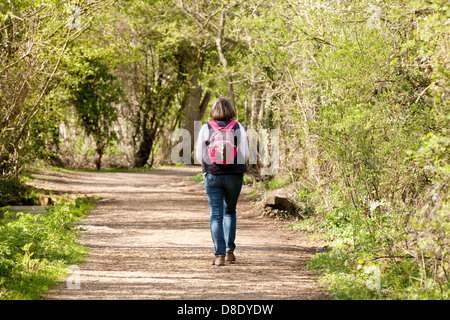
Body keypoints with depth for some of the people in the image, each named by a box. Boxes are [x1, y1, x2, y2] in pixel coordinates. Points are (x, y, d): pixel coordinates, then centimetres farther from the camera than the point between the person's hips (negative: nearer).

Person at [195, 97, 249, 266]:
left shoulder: (206, 128, -3)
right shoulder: (238, 128, -2)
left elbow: (199, 155, 0)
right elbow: (245, 154, -3)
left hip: (212, 175, -1)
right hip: (234, 175, 1)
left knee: (215, 214, 1)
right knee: (230, 211, 19)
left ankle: (219, 255, -8)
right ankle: (229, 252, 16)